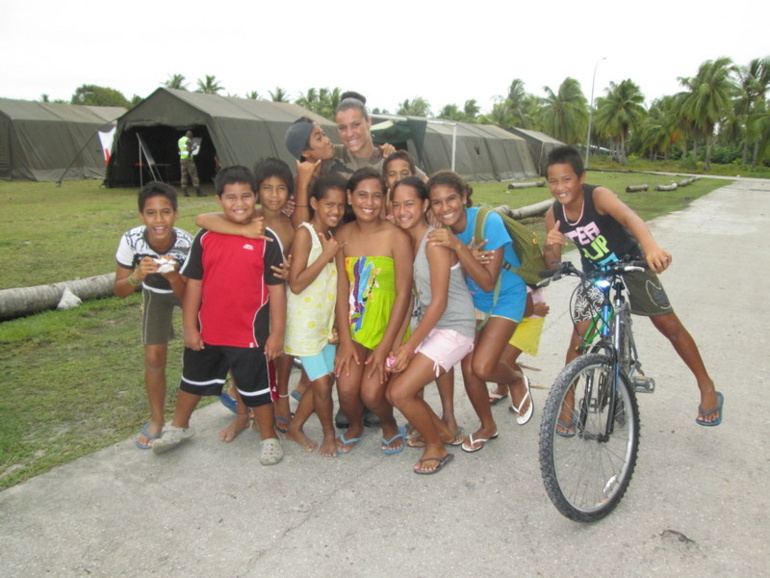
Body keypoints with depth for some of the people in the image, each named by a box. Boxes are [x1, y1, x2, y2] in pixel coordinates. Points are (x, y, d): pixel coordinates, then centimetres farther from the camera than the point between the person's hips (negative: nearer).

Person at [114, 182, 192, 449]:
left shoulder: (187, 243, -34)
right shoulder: (131, 240, -30)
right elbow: (119, 290, -20)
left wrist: (174, 277, -46)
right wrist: (137, 276, -40)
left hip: (186, 289, -1)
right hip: (155, 295, 1)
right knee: (154, 358, -2)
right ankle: (157, 420, 19)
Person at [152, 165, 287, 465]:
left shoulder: (267, 240, -10)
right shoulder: (206, 238, -3)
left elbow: (277, 288, -8)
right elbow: (193, 283, 1)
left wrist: (277, 333, -9)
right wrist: (190, 327, 0)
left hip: (251, 333, -4)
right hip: (207, 332, 4)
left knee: (257, 387, 11)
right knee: (192, 380, 25)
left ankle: (269, 437, 32)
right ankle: (179, 427, 49)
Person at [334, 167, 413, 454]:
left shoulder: (396, 237, -12)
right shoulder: (343, 234, 0)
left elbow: (403, 293, -12)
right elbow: (342, 288, -1)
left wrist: (385, 347, -13)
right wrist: (345, 340, -7)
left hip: (388, 326, -3)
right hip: (354, 326, 3)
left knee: (371, 392, -13)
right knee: (346, 389, -11)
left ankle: (390, 427, 23)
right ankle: (355, 426, 26)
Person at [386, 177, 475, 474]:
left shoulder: (435, 241, -19)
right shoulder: (407, 239, 5)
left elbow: (439, 301, -19)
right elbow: (409, 292, 7)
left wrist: (410, 346, -16)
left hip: (454, 327, -8)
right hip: (428, 325, 8)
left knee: (401, 392, -13)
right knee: (392, 391, 6)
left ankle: (436, 447, 12)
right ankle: (446, 433, 26)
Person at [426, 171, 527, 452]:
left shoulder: (488, 221, -27)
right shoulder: (438, 232, -14)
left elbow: (488, 283, -30)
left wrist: (458, 246, -40)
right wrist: (469, 256, -29)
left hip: (505, 297, -4)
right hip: (472, 300, 4)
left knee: (482, 367, -16)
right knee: (468, 367, -2)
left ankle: (516, 378, 20)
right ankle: (487, 426, 24)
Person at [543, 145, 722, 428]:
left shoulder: (597, 196, -29)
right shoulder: (554, 215, -16)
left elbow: (628, 216, -50)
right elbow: (553, 265, -11)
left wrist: (650, 246, -70)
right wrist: (550, 245, -35)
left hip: (630, 265, -3)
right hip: (595, 275, 3)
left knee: (670, 325, 3)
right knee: (579, 337, -5)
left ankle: (707, 388, 24)